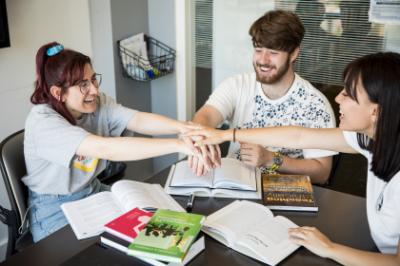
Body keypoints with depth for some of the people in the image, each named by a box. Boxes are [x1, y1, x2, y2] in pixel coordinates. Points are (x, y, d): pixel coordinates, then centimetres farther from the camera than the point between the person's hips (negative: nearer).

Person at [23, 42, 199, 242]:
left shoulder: (97, 102, -7)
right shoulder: (43, 122, -27)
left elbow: (139, 120, -22)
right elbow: (105, 148, -40)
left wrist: (186, 128, -41)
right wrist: (178, 145, -46)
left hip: (93, 193, 6)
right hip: (56, 212, -6)